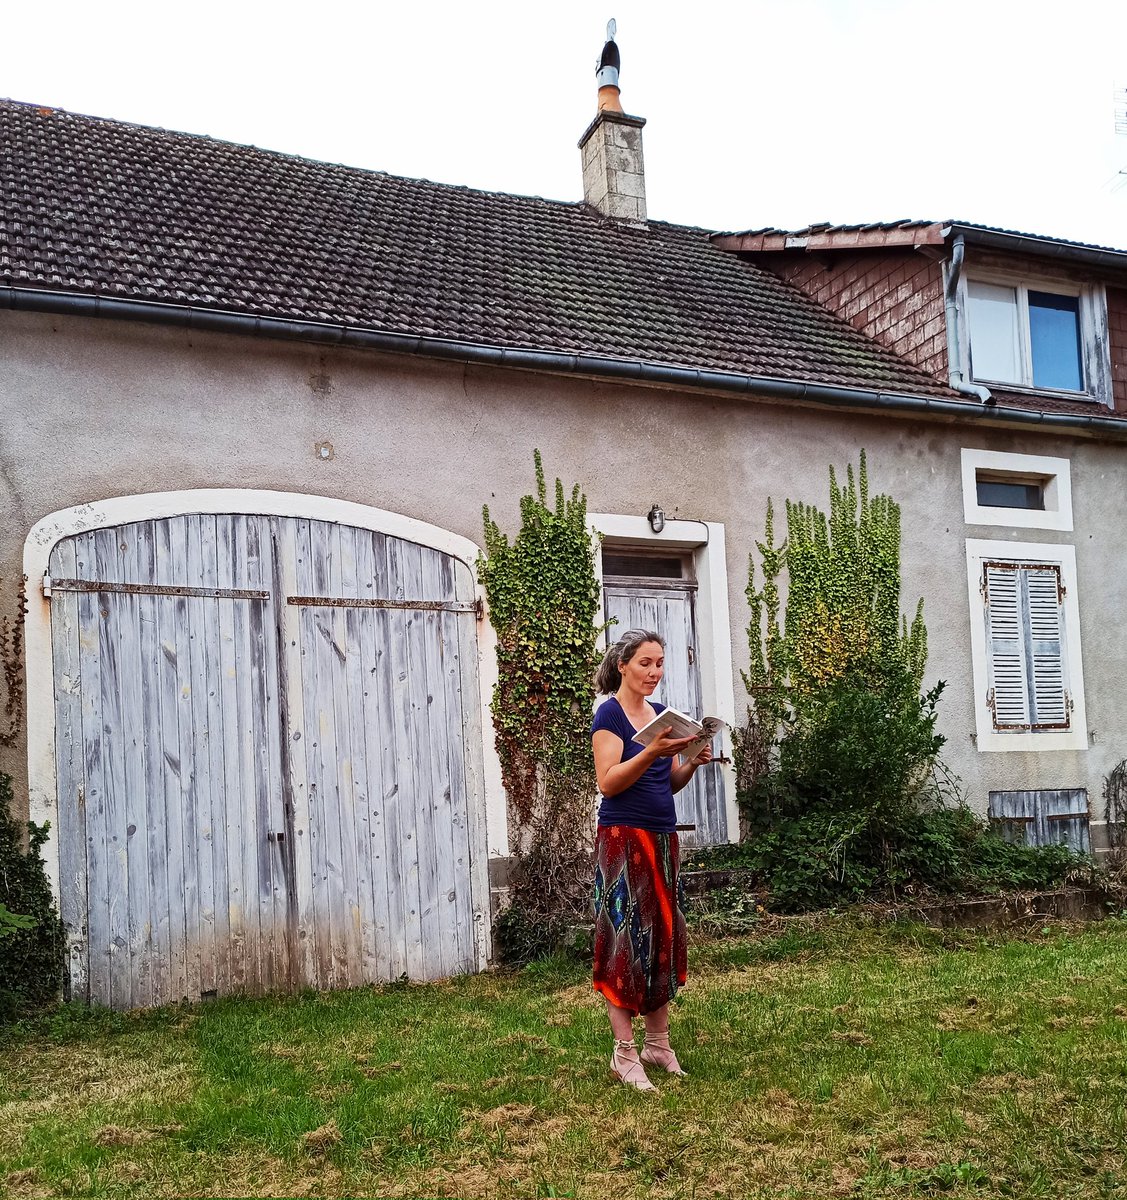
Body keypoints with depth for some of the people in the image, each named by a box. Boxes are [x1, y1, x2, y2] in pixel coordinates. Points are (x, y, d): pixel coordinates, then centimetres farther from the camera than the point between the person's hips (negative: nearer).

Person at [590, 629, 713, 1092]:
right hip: (624, 839, -7)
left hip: (663, 837, 7)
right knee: (625, 940, -5)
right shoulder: (610, 714, -7)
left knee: (663, 935, 9)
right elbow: (608, 782, -16)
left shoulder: (662, 713, 13)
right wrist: (651, 752, -27)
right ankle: (624, 1054, 2)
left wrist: (693, 762, -4)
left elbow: (669, 784, 15)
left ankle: (658, 1043, 18)